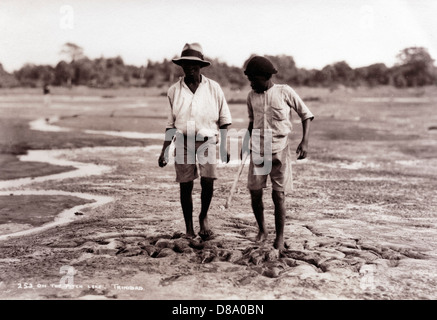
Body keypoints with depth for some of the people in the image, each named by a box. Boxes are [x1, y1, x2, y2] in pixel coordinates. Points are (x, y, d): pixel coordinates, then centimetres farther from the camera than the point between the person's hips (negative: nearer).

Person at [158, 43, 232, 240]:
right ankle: (189, 228, 17)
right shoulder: (174, 91, 6)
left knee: (208, 180, -18)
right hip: (183, 142, 2)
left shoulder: (213, 88, 2)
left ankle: (204, 217, 9)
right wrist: (164, 151, 7)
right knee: (185, 185, 1)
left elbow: (224, 119, 7)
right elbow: (171, 124, 12)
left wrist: (224, 146, 1)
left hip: (207, 141, -1)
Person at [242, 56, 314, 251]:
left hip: (280, 152, -3)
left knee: (278, 195, -1)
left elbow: (306, 114, -1)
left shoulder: (285, 92, -6)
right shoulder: (251, 96, 6)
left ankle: (280, 238, 13)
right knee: (255, 193, 3)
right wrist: (246, 143, 11)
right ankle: (262, 230, 25)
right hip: (257, 151, 4)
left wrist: (304, 141, -11)